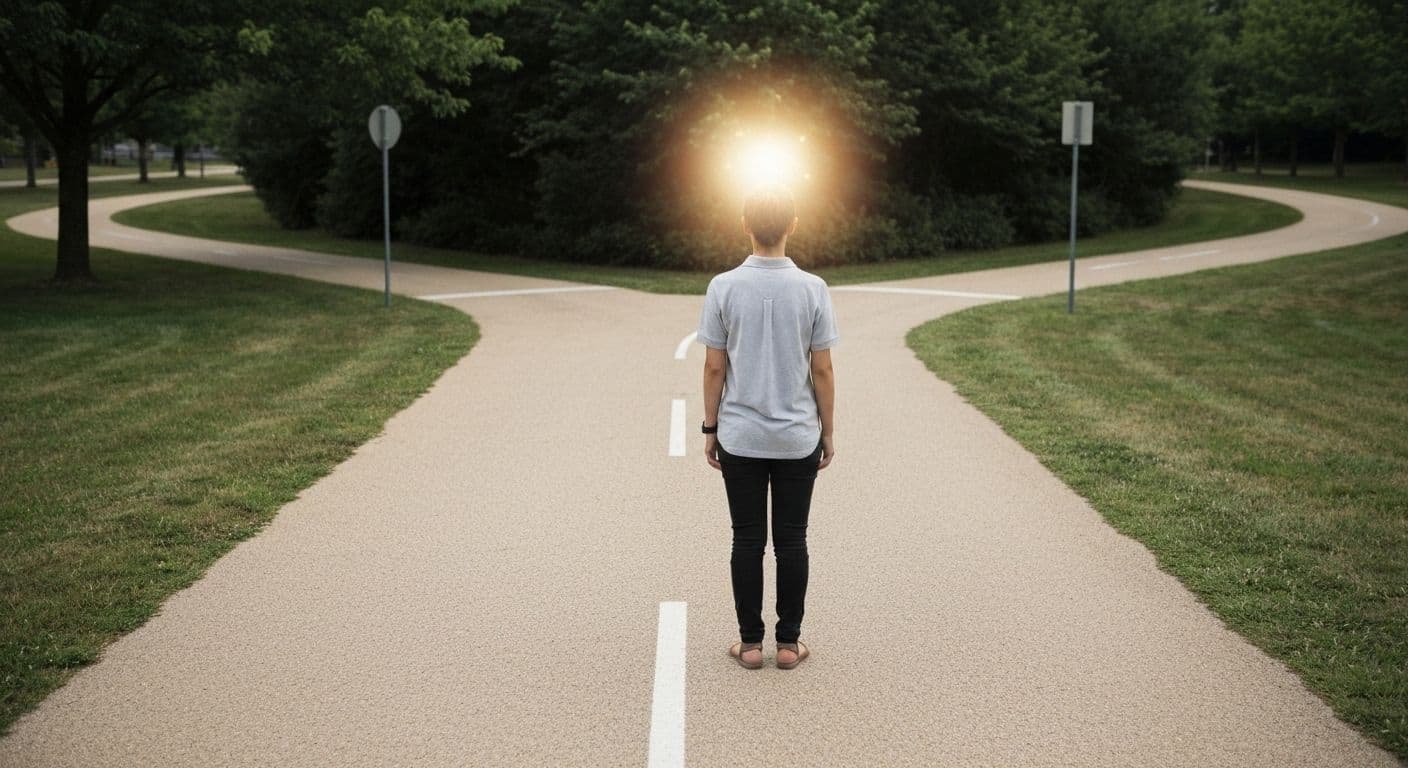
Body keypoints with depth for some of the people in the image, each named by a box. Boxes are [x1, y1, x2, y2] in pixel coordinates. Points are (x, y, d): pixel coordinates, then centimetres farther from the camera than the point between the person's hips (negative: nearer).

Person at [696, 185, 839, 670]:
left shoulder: (724, 288, -7)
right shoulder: (812, 289, -6)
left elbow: (714, 367, -4)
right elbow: (822, 369, -3)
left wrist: (710, 428, 7)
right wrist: (827, 431, 8)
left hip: (739, 437, 0)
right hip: (798, 438, 0)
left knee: (747, 540, 7)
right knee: (791, 540, 8)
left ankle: (750, 643, 12)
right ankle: (788, 643, 14)